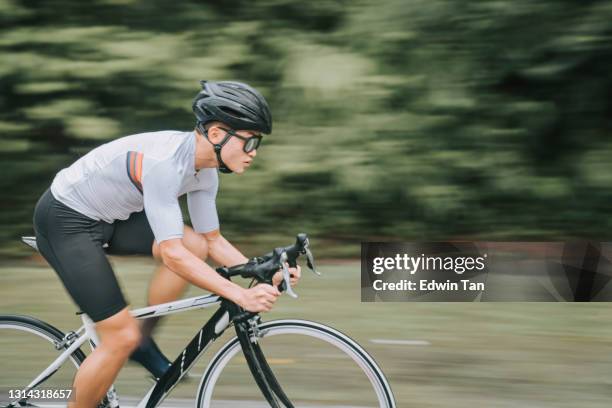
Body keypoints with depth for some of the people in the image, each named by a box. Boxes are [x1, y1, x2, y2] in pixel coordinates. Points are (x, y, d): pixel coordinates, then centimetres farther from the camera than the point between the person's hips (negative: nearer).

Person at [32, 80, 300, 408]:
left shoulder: (205, 171, -4)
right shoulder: (164, 161, -32)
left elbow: (213, 241, 6)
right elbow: (173, 255, -34)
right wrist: (242, 296, -34)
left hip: (109, 215, 9)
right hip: (65, 220, -9)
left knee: (197, 245, -6)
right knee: (122, 337, -13)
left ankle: (143, 341, 8)